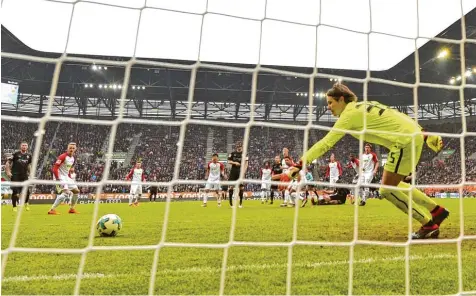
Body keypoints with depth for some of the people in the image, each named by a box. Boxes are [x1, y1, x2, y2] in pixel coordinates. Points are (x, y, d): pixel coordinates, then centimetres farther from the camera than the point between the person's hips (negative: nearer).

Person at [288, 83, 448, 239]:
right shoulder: (365, 106, 16)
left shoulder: (350, 113, -10)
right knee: (393, 185, 20)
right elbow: (391, 120, 17)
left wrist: (300, 164, -15)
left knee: (387, 190, -1)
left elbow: (326, 143, -15)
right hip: (414, 135, 9)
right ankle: (437, 211, 27)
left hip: (405, 140, -9)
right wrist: (428, 137, 21)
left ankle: (429, 225, 7)